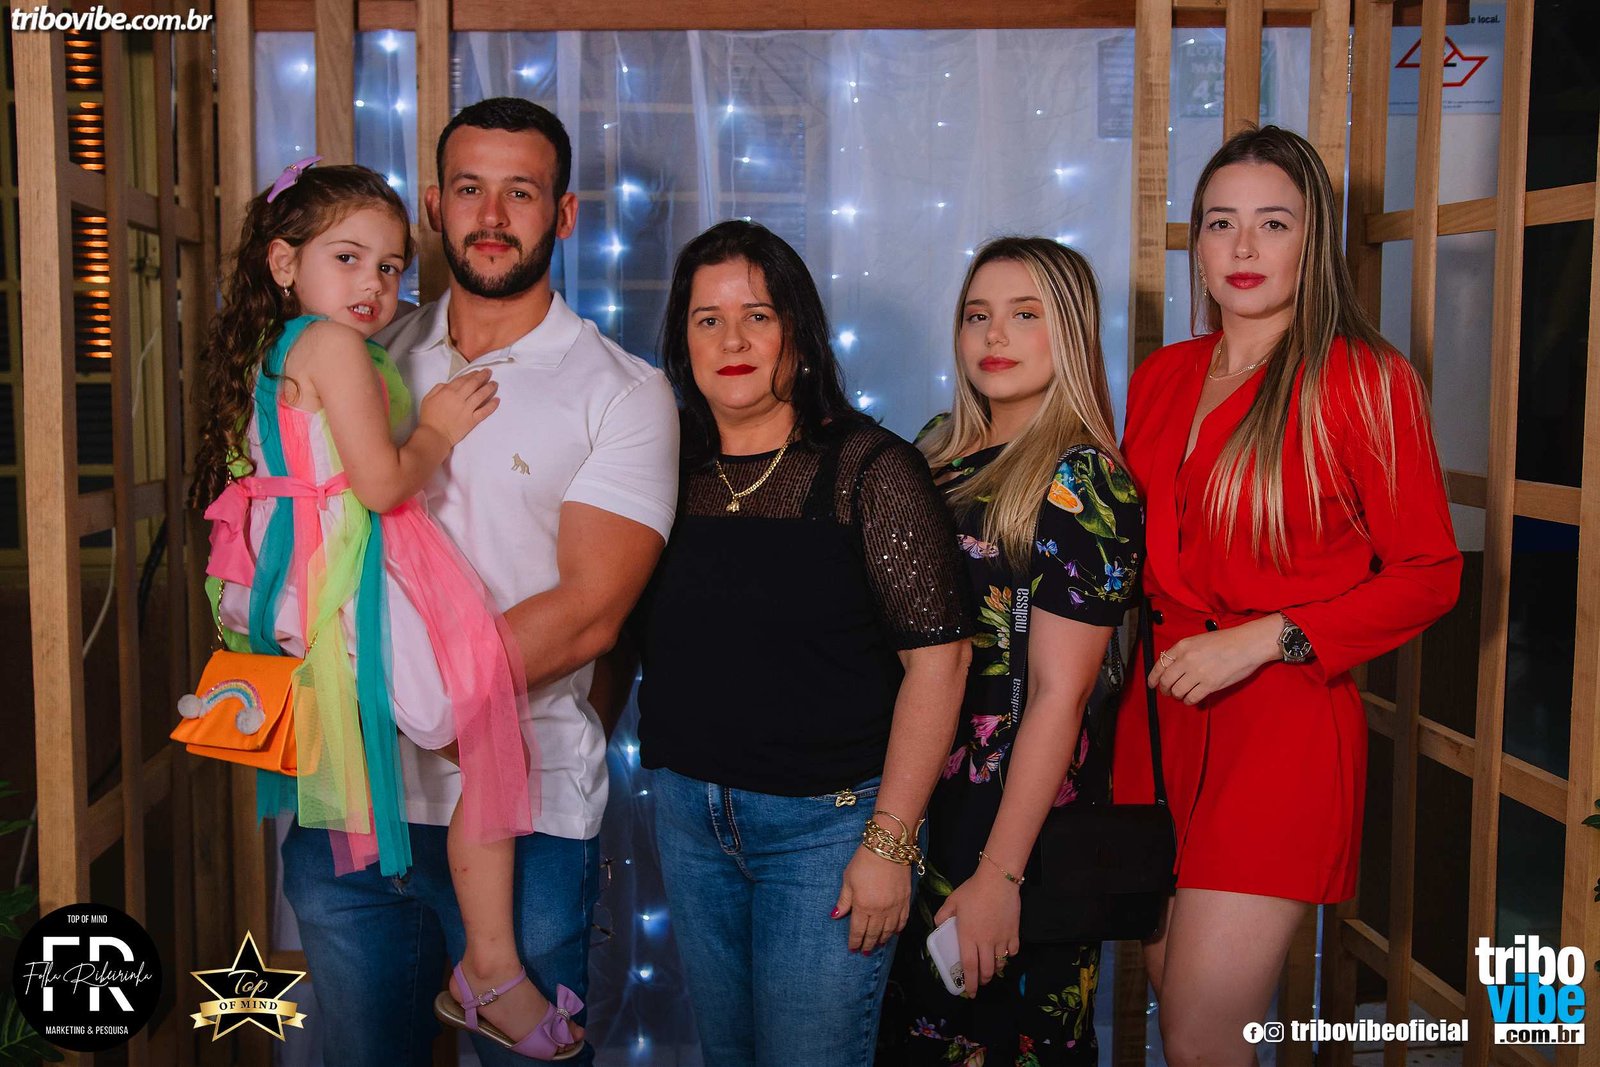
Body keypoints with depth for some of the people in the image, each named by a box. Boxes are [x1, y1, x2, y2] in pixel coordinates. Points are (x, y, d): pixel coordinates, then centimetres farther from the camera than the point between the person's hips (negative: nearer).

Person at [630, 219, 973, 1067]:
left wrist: (890, 840, -15)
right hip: (688, 814, 5)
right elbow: (630, 637, 12)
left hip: (827, 821, -4)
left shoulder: (868, 469, -10)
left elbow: (936, 656, -13)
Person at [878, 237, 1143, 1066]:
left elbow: (1058, 693, -18)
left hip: (1019, 815, -6)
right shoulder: (941, 448, 7)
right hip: (915, 802, 6)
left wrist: (999, 874, -20)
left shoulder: (1082, 484, -14)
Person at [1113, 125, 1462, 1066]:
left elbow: (1430, 574, -6)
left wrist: (1266, 638, -15)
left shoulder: (1365, 380, -5)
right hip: (1161, 711, 6)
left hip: (1287, 721, -5)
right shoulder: (1159, 379, 11)